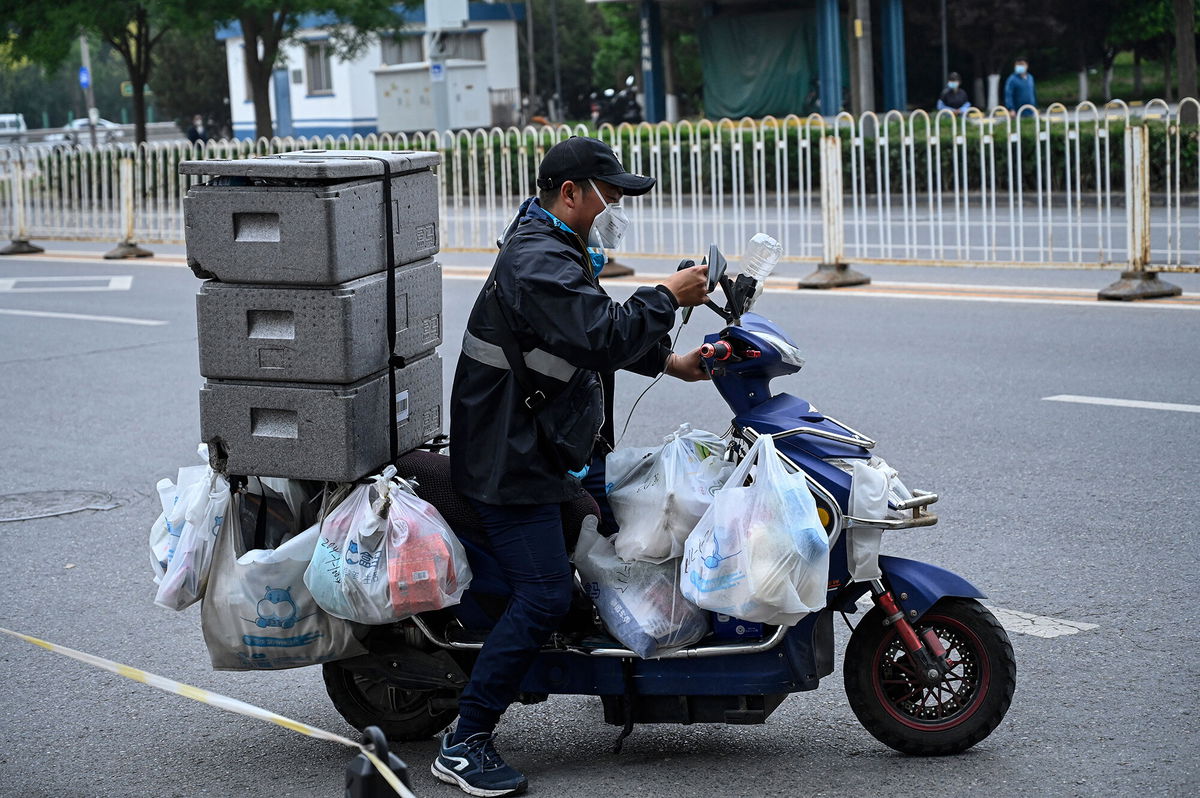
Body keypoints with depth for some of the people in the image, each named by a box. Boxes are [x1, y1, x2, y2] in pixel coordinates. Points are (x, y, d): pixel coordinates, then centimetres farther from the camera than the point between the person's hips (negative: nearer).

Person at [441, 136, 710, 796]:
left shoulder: (558, 248, 15)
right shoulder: (537, 260, -21)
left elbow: (600, 330, 25)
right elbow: (602, 336, -31)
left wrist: (671, 363, 16)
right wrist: (667, 297, -19)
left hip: (559, 447, 11)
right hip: (512, 463, -11)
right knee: (545, 595, -16)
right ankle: (464, 745, -13)